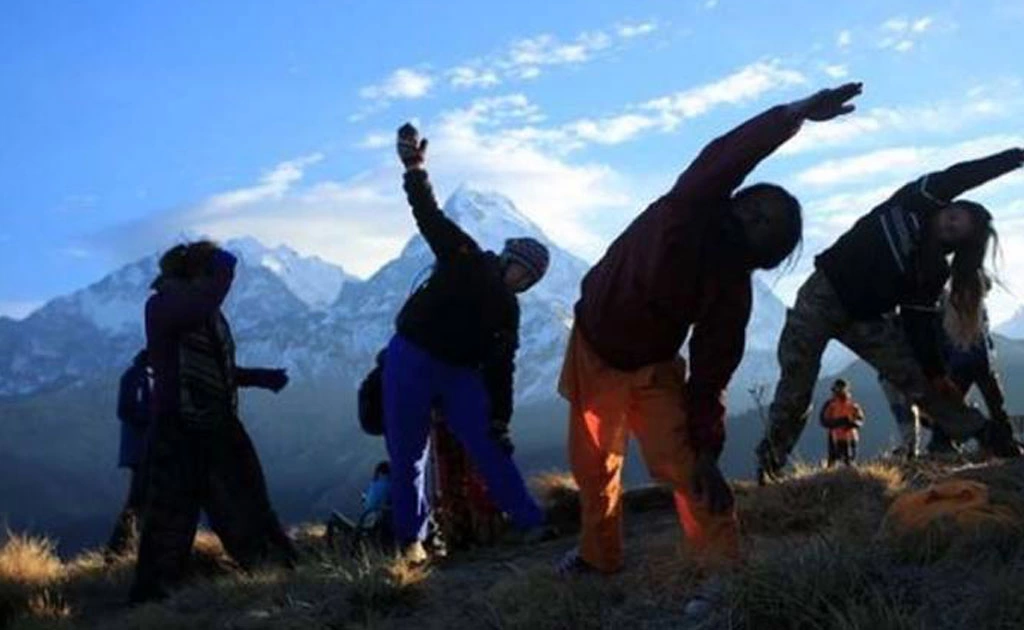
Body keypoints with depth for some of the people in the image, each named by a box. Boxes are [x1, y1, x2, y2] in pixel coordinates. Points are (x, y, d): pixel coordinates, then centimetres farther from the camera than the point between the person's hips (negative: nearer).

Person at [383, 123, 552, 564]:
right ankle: (412, 537, 13)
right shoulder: (463, 258, 0)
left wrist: (500, 420, 1)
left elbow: (501, 370, 9)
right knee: (407, 457, 0)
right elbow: (430, 216, -9)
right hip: (410, 361, -4)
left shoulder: (507, 311, 10)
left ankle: (531, 524, 4)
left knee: (491, 450, -2)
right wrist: (415, 168, -21)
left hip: (460, 374, 4)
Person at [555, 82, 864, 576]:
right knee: (591, 467, 13)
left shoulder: (732, 288, -18)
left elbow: (711, 373, -16)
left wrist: (707, 448, -25)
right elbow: (722, 160, -42)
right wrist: (795, 114, -52)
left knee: (684, 465, -18)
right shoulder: (687, 212, -24)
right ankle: (598, 555, 36)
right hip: (594, 350, 0)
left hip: (653, 366, 0)